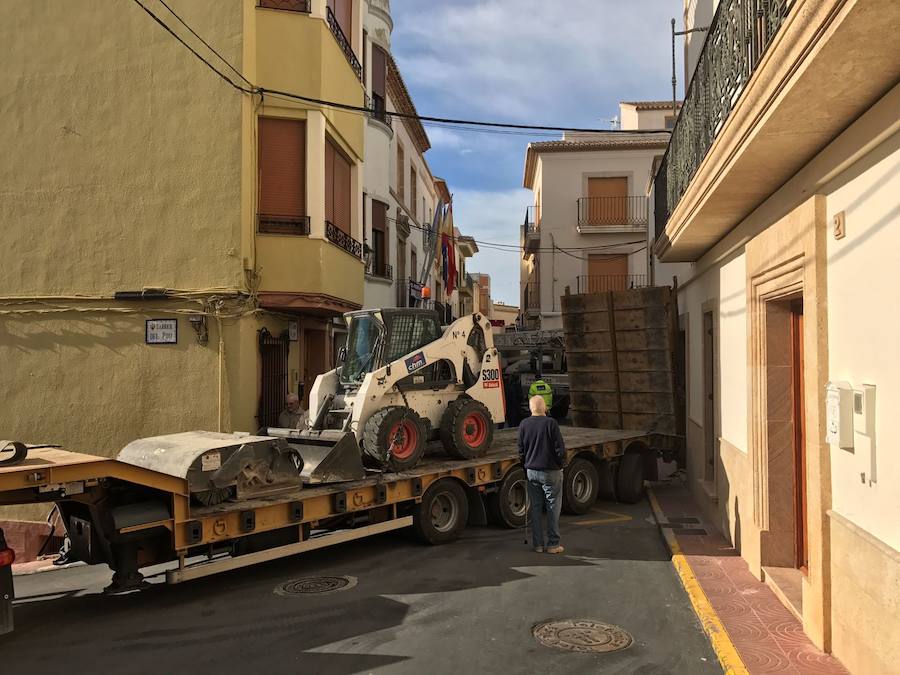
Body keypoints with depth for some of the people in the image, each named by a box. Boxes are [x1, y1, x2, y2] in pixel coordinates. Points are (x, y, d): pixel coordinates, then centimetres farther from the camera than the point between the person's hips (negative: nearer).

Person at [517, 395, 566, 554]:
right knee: (553, 507, 5)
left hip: (531, 471, 4)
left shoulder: (524, 425, 0)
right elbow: (560, 448, -13)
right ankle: (553, 544, 8)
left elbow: (521, 450, 6)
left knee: (535, 508, 11)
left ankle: (538, 543, 15)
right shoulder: (550, 423, -15)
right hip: (550, 471, -4)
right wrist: (562, 464, 3)